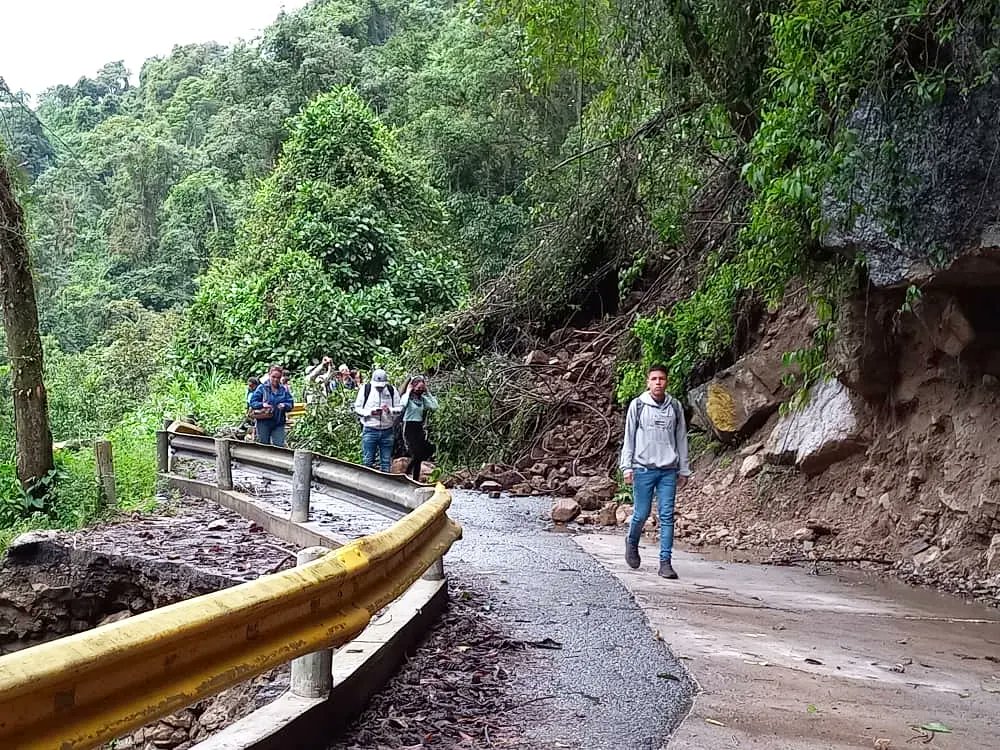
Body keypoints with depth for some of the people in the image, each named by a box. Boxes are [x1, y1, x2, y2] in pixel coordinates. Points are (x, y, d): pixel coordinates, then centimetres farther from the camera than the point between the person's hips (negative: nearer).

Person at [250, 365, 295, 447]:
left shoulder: (284, 389, 6)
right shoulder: (262, 388, -2)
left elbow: (291, 403, 4)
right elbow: (252, 402, -3)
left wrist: (284, 405, -18)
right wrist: (262, 404, -22)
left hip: (279, 423, 1)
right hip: (264, 423, -1)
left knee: (279, 446, -4)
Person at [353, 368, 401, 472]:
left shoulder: (392, 390, 4)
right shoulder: (365, 389, -1)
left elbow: (399, 408, 5)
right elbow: (357, 408, 0)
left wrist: (390, 410, -16)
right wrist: (370, 412, -16)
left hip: (387, 431, 2)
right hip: (370, 431, -2)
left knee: (386, 461, 8)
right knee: (368, 460, 0)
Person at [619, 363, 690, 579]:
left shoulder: (675, 407, 9)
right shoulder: (638, 405, 3)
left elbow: (681, 439, 12)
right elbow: (629, 438, 4)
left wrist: (684, 470, 10)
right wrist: (627, 467, -3)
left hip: (668, 470, 2)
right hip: (643, 468, -2)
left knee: (667, 516, -2)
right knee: (642, 513, 2)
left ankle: (665, 562, 2)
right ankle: (632, 543, 31)